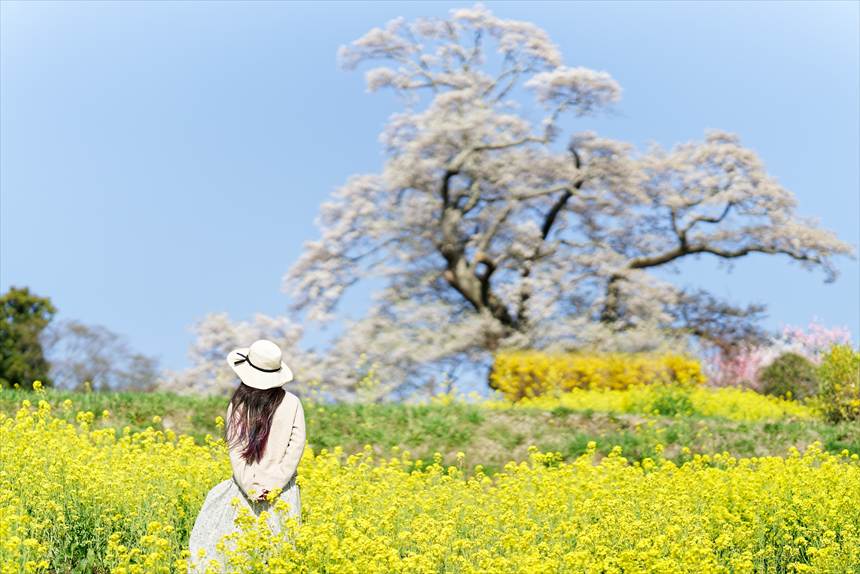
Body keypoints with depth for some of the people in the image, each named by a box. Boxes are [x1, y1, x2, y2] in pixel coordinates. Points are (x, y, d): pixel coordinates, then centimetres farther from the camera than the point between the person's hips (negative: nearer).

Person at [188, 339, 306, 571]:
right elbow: (296, 447, -8)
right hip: (282, 492, 0)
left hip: (246, 489, 0)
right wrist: (274, 483, -9)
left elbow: (235, 449, -9)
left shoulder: (237, 405, -3)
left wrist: (252, 487, -11)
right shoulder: (292, 403, -4)